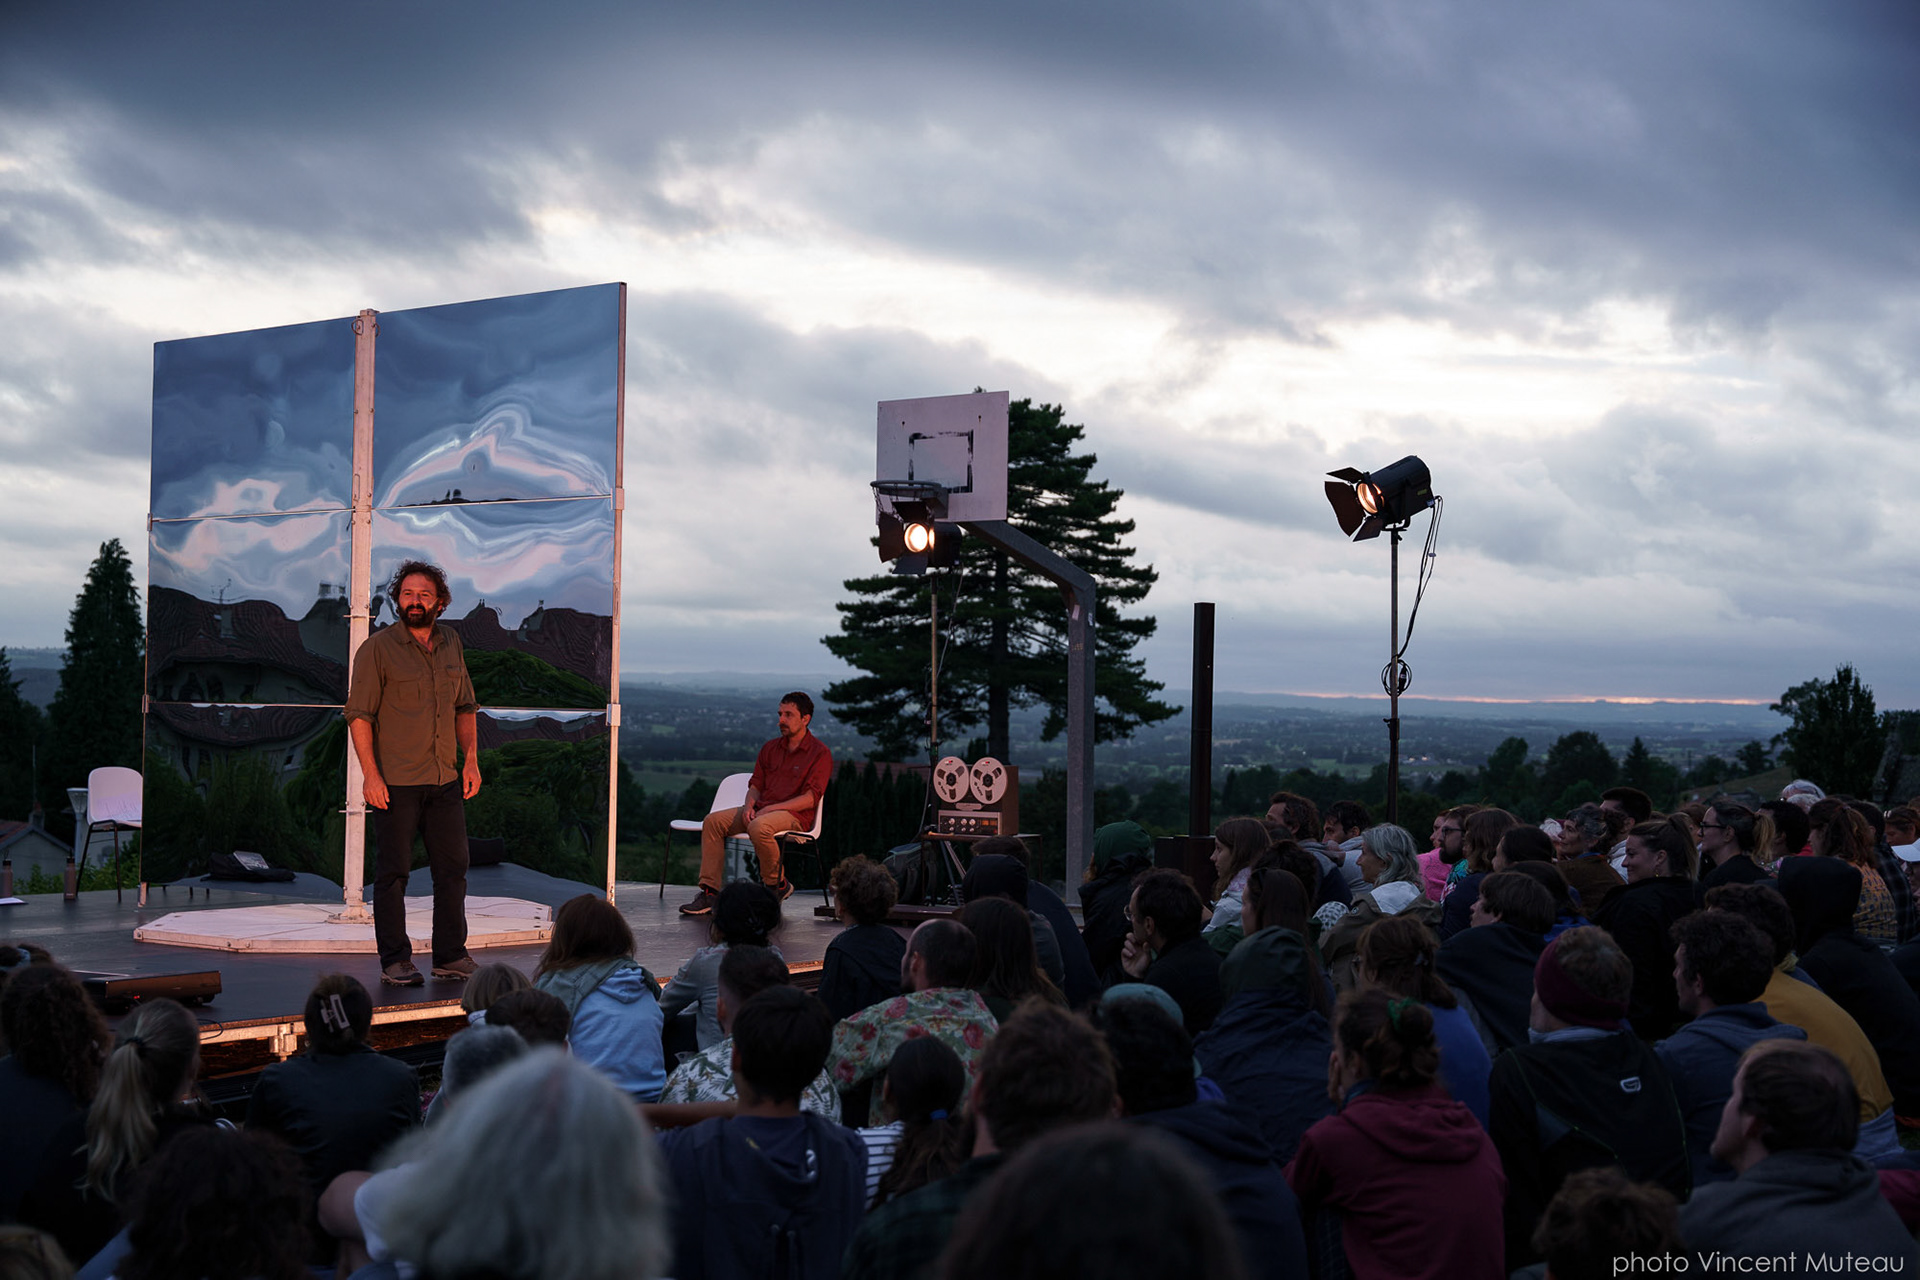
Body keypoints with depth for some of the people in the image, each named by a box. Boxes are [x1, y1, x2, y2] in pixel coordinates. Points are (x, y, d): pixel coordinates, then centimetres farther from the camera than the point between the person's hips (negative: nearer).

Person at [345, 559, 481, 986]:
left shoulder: (451, 643, 12)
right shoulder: (378, 648, -4)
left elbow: (465, 707, 20)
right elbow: (359, 714, -7)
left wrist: (470, 759, 9)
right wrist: (370, 773, -15)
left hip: (446, 780, 5)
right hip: (395, 782, -5)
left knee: (453, 869, 7)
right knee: (393, 871, 1)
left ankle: (451, 956, 16)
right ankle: (395, 962, 9)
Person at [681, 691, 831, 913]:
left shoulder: (820, 753, -4)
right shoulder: (770, 748, 17)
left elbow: (811, 798, -13)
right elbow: (755, 785, 17)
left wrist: (771, 808, -17)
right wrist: (749, 805, -6)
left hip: (795, 814, -7)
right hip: (761, 809, 7)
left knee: (759, 827, -38)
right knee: (713, 820, -13)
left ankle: (777, 885, -15)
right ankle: (709, 891, -16)